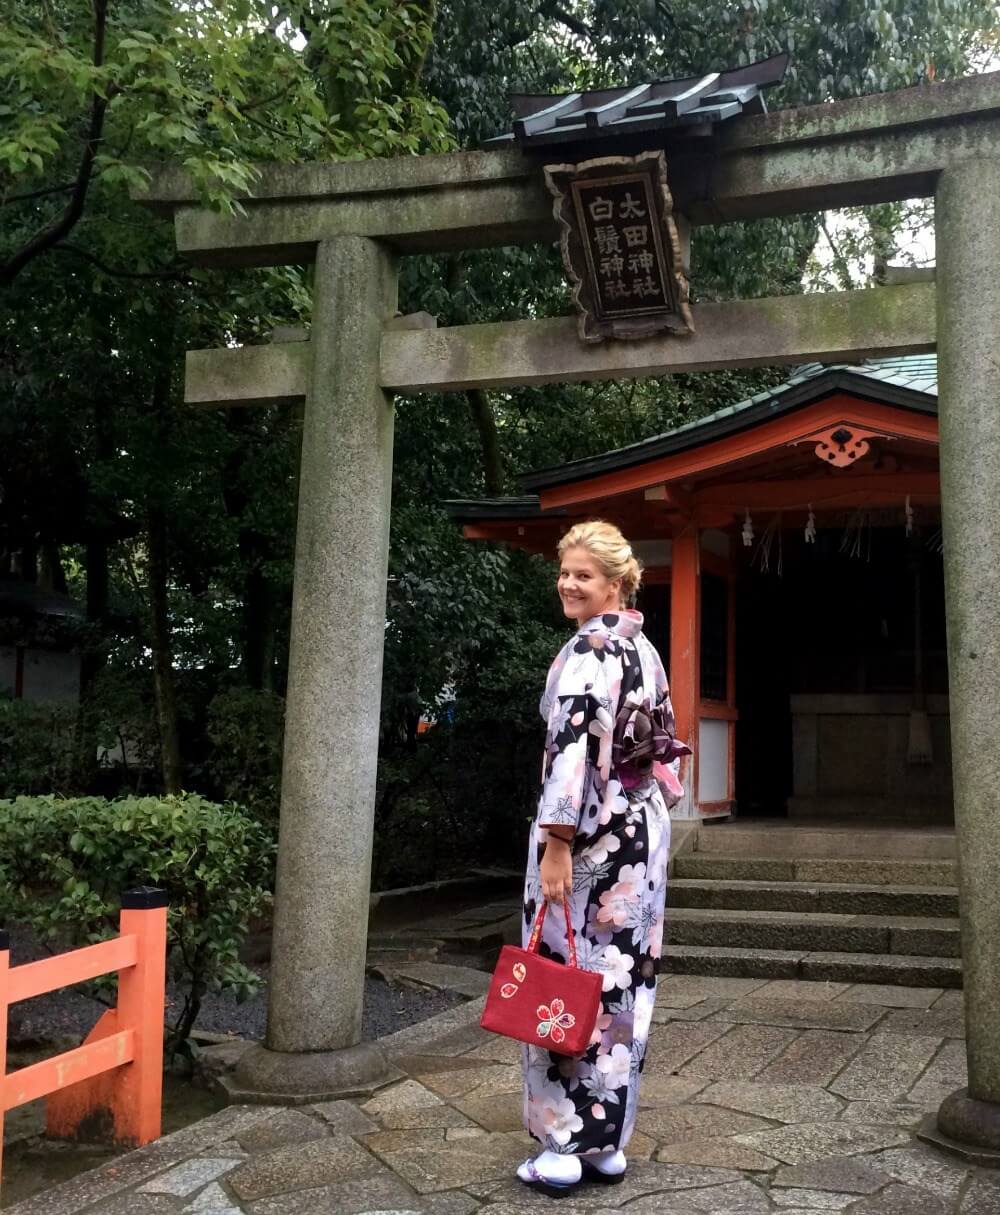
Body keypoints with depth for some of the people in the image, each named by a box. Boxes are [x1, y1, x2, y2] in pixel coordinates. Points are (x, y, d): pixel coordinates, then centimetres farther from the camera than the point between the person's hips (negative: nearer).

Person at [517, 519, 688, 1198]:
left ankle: (570, 1145, 5)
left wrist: (557, 843, -24)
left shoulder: (590, 649, -14)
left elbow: (575, 746, -23)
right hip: (644, 829, 9)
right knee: (624, 980, 11)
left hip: (593, 830, -9)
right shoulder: (645, 651, 13)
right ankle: (609, 1141, 20)